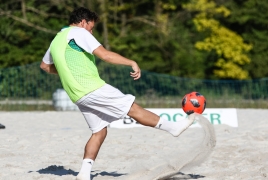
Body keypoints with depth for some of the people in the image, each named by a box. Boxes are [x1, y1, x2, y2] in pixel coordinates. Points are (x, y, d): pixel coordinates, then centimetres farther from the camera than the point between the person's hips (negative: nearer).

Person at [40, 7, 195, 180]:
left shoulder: (56, 40, 20)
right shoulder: (78, 32, -5)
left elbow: (45, 65, 34)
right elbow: (104, 54, -14)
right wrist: (132, 62, -11)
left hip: (78, 96, 9)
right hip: (91, 88, -9)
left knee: (99, 131, 11)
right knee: (133, 108, -6)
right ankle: (174, 127, -4)